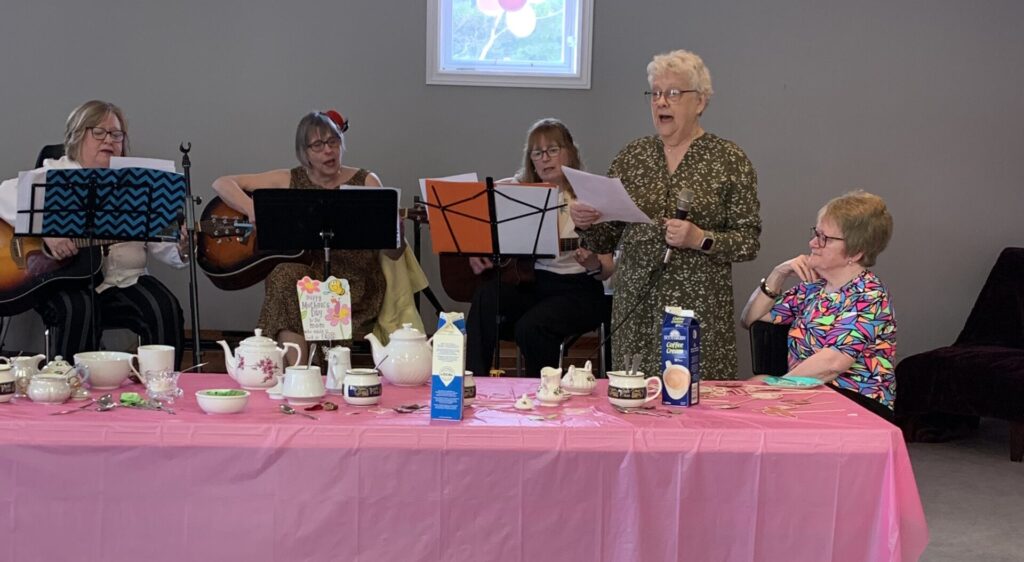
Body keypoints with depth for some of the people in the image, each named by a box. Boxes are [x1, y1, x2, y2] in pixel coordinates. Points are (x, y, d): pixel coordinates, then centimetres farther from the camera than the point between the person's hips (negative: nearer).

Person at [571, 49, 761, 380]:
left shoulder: (729, 160, 0)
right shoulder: (632, 155, 9)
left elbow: (749, 242, -2)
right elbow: (605, 241, 11)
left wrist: (701, 239, -17)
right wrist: (586, 223, -9)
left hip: (700, 310, -3)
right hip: (635, 306, 3)